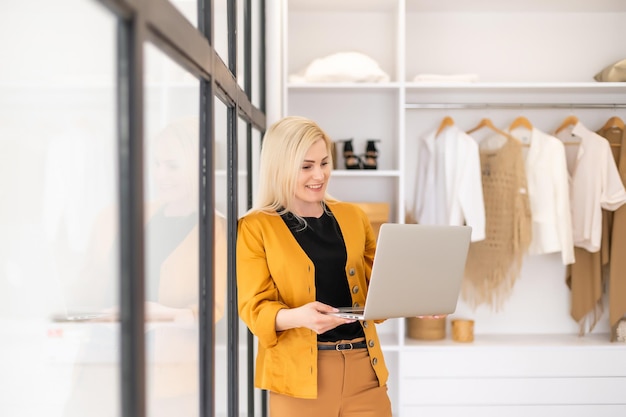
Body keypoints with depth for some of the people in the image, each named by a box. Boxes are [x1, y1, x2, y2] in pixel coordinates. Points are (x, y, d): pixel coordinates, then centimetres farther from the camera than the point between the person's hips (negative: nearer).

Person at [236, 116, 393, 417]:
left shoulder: (353, 217, 11)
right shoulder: (256, 227, -2)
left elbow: (376, 289, 15)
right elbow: (254, 308, -7)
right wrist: (297, 316, -26)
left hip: (363, 368, 4)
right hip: (299, 374, -3)